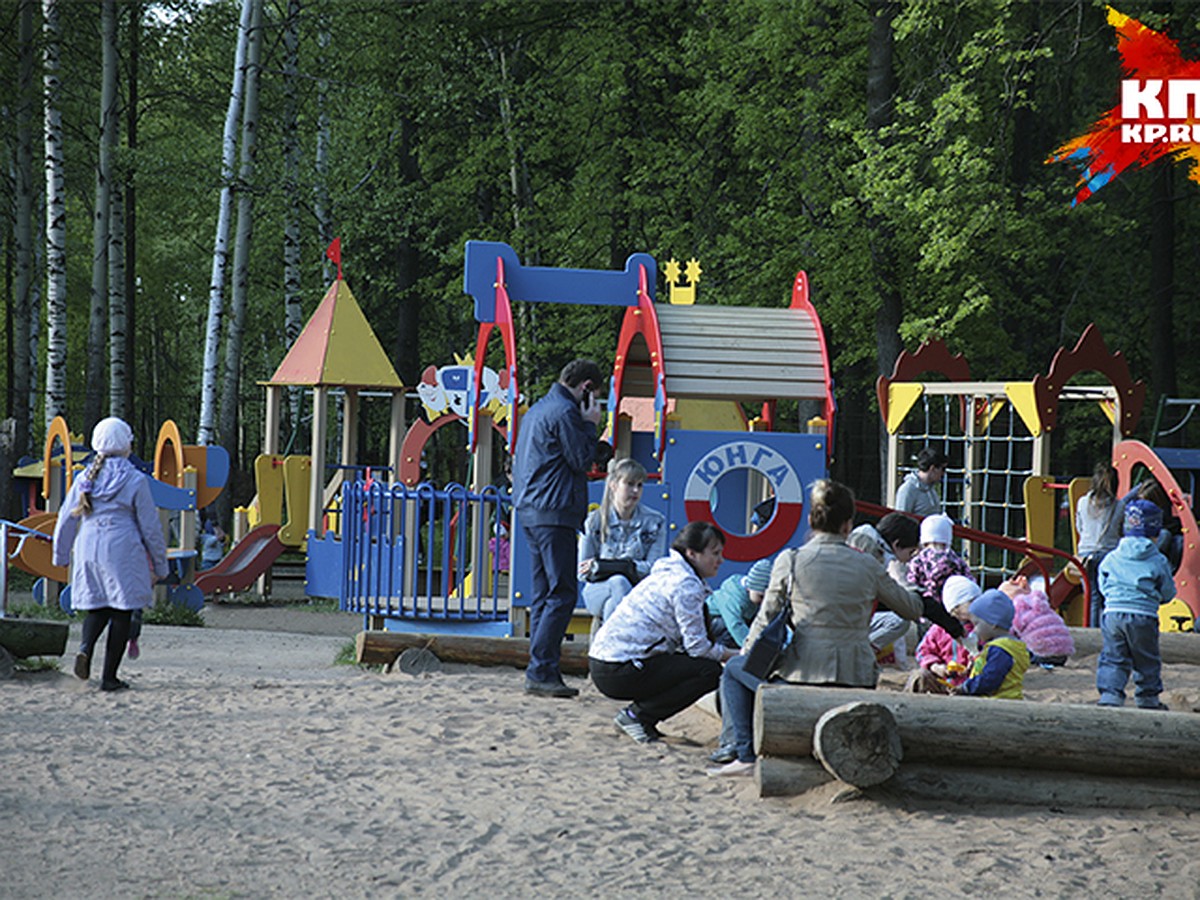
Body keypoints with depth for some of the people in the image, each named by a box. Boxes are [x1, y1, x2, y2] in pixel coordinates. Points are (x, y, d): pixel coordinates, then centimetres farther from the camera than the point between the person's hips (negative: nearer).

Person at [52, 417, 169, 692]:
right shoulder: (135, 480, -6)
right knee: (121, 612, 4)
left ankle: (85, 647, -12)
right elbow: (150, 526, -3)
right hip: (123, 552, -4)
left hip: (88, 550, 4)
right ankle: (109, 677, 2)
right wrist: (160, 562, 7)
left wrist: (60, 555, 22)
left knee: (97, 606, 17)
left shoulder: (85, 478, 5)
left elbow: (66, 519, 10)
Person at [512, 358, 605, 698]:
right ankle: (540, 672, -14)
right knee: (562, 594, -9)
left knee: (544, 594, 10)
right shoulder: (565, 412, -11)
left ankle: (542, 672, 10)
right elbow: (581, 460, -9)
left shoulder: (537, 410, 20)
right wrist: (590, 425, 0)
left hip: (530, 511, 10)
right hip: (553, 514, -10)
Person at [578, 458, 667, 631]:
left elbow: (653, 568, -6)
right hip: (598, 590, 0)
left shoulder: (654, 522, 2)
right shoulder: (594, 521, 1)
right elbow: (582, 570, 1)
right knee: (619, 583, -36)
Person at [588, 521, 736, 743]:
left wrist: (727, 653, 11)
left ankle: (638, 714, 12)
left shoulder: (667, 574, 20)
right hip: (619, 672, -10)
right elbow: (697, 646, -13)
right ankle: (636, 715, -7)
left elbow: (689, 642, 21)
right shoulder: (686, 584, -11)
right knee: (710, 671, -9)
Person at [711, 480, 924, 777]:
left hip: (804, 674, -3)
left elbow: (766, 620, 3)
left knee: (733, 670, 22)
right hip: (857, 680, 3)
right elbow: (913, 610, 15)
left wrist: (745, 653, 22)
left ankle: (746, 755, 11)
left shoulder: (790, 561, -3)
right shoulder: (867, 566, 3)